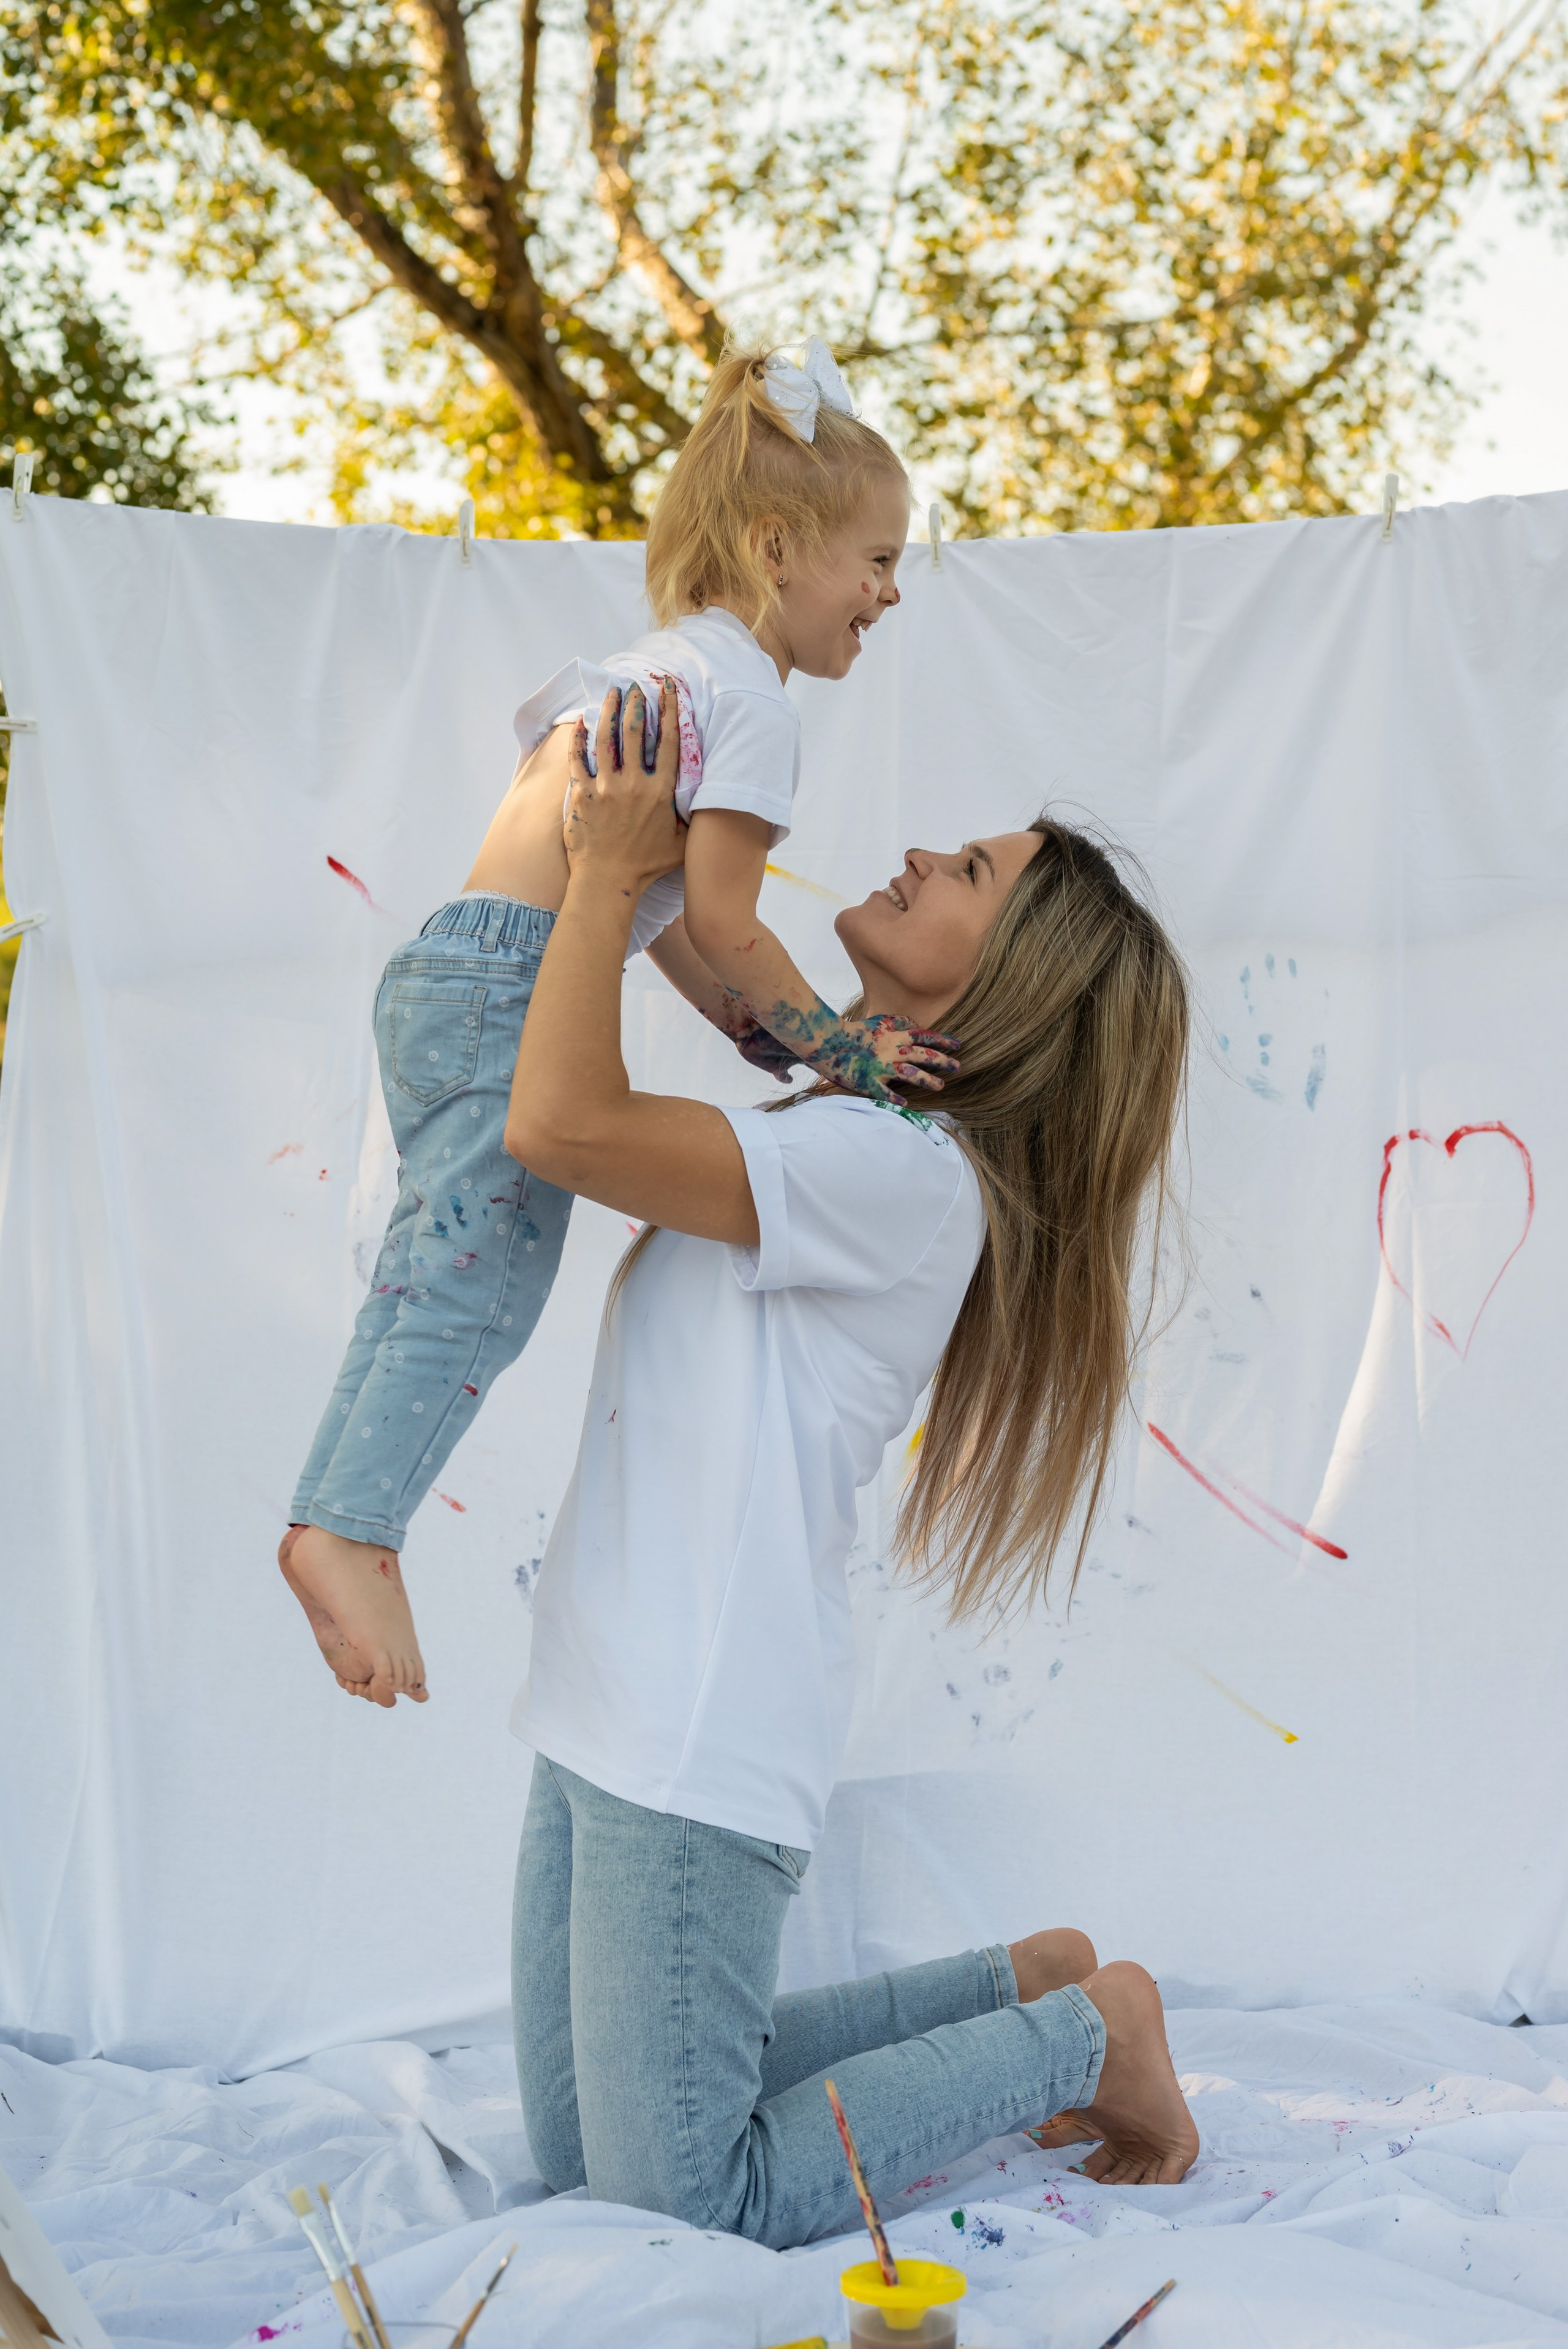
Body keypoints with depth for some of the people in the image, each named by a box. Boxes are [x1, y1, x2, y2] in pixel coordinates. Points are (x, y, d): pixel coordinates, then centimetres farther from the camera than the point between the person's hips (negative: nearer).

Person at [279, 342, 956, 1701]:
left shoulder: (665, 664, 24)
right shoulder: (748, 695, -7)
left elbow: (659, 910, 23)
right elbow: (721, 925, -12)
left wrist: (771, 1039, 20)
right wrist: (837, 1046, -2)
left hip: (442, 978, 10)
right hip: (514, 989, -10)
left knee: (432, 1269, 11)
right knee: (483, 1282, -12)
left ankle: (332, 1510, 14)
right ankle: (354, 1529, -17)